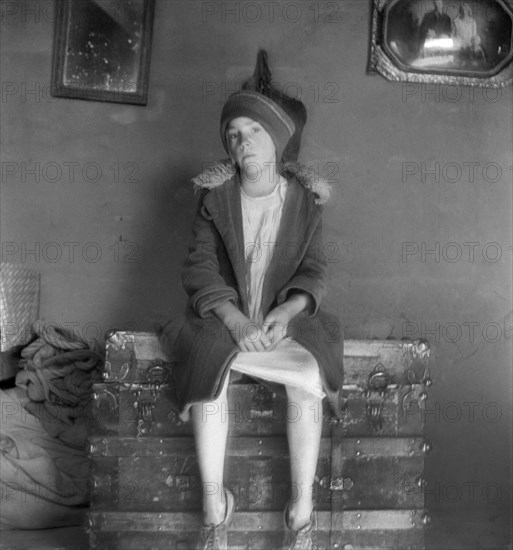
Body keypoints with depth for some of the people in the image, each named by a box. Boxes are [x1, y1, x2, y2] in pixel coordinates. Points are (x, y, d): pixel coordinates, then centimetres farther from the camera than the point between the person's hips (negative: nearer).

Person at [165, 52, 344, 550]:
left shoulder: (305, 200, 3)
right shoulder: (214, 196, 1)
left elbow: (313, 271, 1)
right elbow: (201, 268, -5)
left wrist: (285, 313, -19)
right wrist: (235, 320, -21)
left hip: (284, 317, 1)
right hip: (223, 315, 0)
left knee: (308, 380, -30)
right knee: (209, 374, -32)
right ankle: (214, 509, -18)